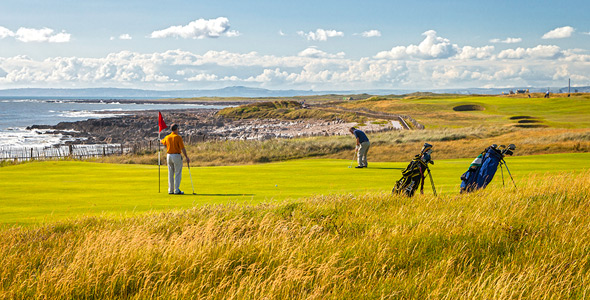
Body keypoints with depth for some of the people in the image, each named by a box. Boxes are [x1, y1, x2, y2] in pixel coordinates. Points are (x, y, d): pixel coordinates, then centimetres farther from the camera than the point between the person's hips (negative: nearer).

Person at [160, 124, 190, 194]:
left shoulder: (167, 137, 6)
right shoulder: (178, 137, -12)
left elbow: (162, 142, 29)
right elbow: (182, 148, -17)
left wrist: (161, 140, 54)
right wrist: (187, 157, -12)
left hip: (169, 156, 6)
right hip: (177, 156, -6)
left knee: (170, 174, 10)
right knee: (178, 174, -2)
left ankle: (170, 190, 11)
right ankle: (177, 190, -7)